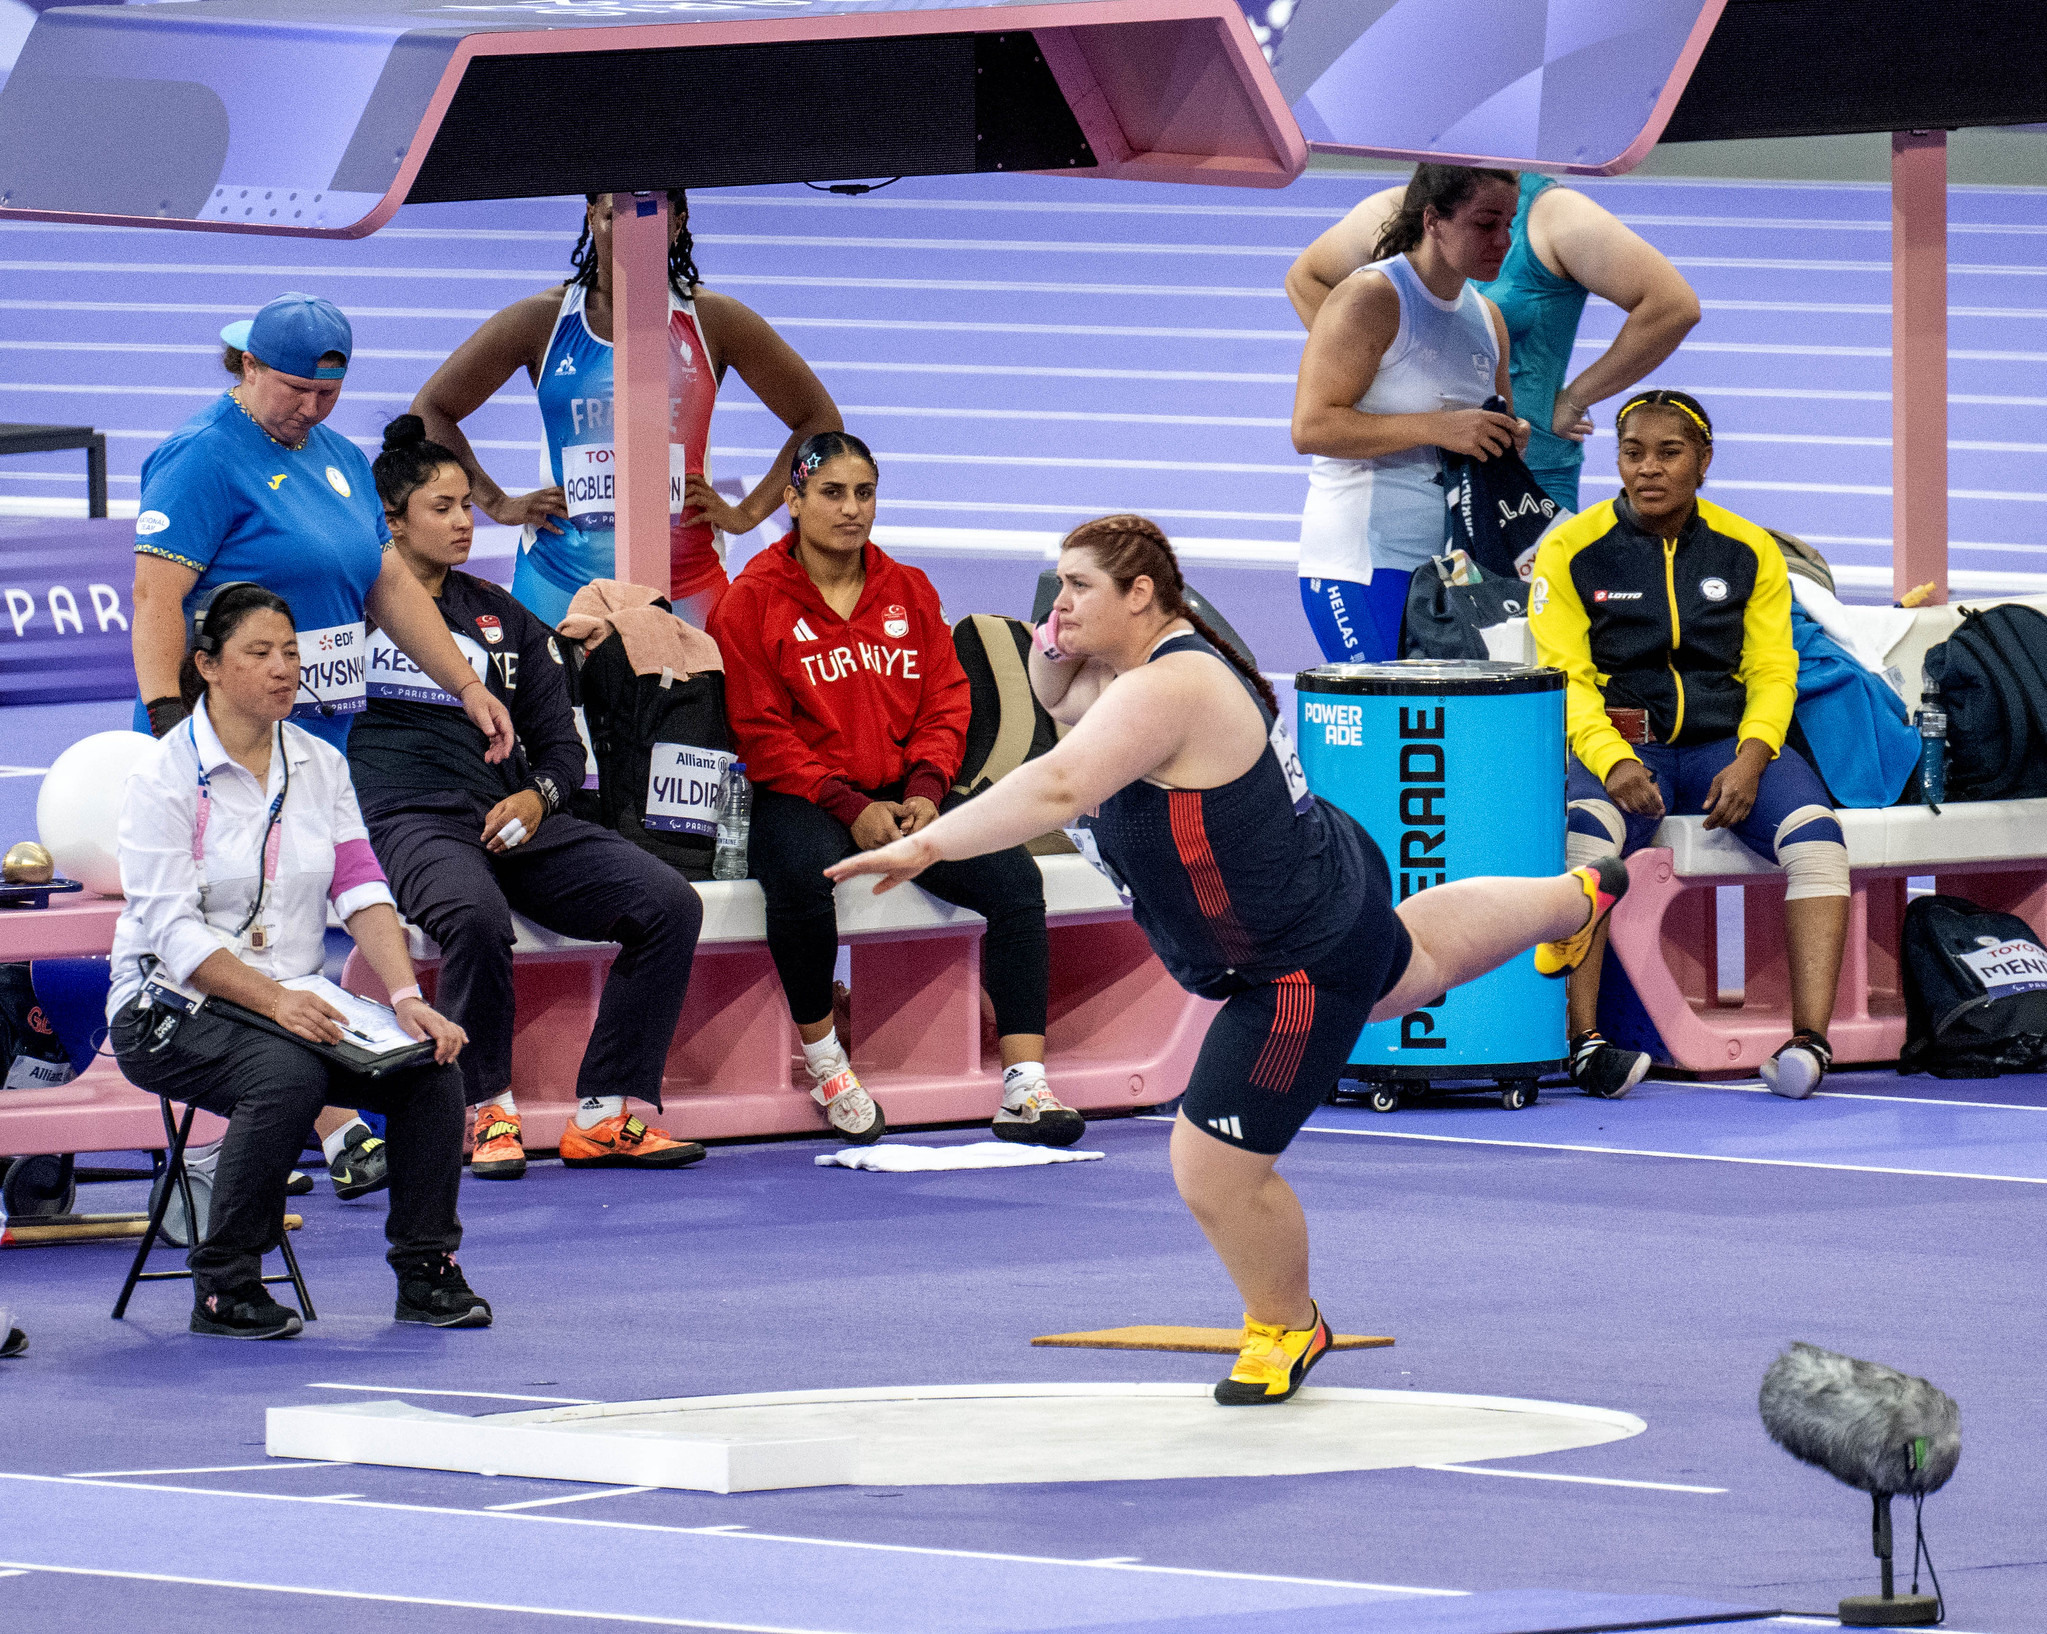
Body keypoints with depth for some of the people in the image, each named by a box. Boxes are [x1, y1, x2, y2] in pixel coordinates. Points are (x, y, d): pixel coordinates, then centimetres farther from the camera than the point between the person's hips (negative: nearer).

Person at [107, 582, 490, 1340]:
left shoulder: (320, 765, 9)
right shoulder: (163, 777, -10)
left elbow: (364, 892, 1)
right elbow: (175, 933, -17)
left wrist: (407, 998, -17)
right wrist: (273, 999, -31)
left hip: (295, 1005, 5)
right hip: (171, 1012, -5)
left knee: (431, 1065, -19)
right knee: (287, 1073, -35)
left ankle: (426, 1270, -6)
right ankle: (223, 1288, -22)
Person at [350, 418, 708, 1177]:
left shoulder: (503, 618, 23)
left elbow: (561, 742, 21)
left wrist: (538, 795, 1)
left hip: (509, 820, 6)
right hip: (406, 821, -6)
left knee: (670, 905, -14)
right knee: (476, 913, -40)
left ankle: (605, 1115, -13)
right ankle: (489, 1114, -21)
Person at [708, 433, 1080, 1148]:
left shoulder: (910, 592, 14)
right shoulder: (753, 600, 0)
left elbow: (945, 704, 12)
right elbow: (761, 736, -5)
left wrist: (924, 792, -8)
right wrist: (849, 807, -16)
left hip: (905, 798, 4)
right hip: (804, 801, -4)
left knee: (1015, 876, -20)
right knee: (803, 879, -39)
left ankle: (1025, 1092, -24)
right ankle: (826, 1065, -16)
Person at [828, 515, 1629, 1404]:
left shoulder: (1165, 693, -35)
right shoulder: (1141, 664, -4)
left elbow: (1059, 786, -50)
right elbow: (1059, 698, 18)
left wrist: (928, 845, -58)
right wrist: (1052, 654, -6)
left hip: (1302, 971, -11)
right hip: (1333, 895, 11)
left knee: (1215, 1171, -5)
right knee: (1413, 961, 42)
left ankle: (1288, 1328, 24)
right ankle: (1575, 899, 73)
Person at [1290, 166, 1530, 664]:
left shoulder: (1487, 317, 16)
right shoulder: (1371, 298, -8)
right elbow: (1311, 427, -17)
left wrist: (1511, 439, 4)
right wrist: (1439, 427, -21)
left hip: (1449, 567, 7)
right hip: (1361, 563, -7)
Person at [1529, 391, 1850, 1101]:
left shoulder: (1750, 552, 10)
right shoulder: (1571, 550, 3)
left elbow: (1772, 671, 6)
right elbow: (1565, 679, -4)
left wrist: (1751, 758, -15)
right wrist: (1612, 762, -23)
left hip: (1728, 742, 2)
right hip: (1616, 742, -2)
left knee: (1815, 832, -28)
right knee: (1584, 832, -37)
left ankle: (1810, 1038, -37)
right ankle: (1582, 1041, -40)